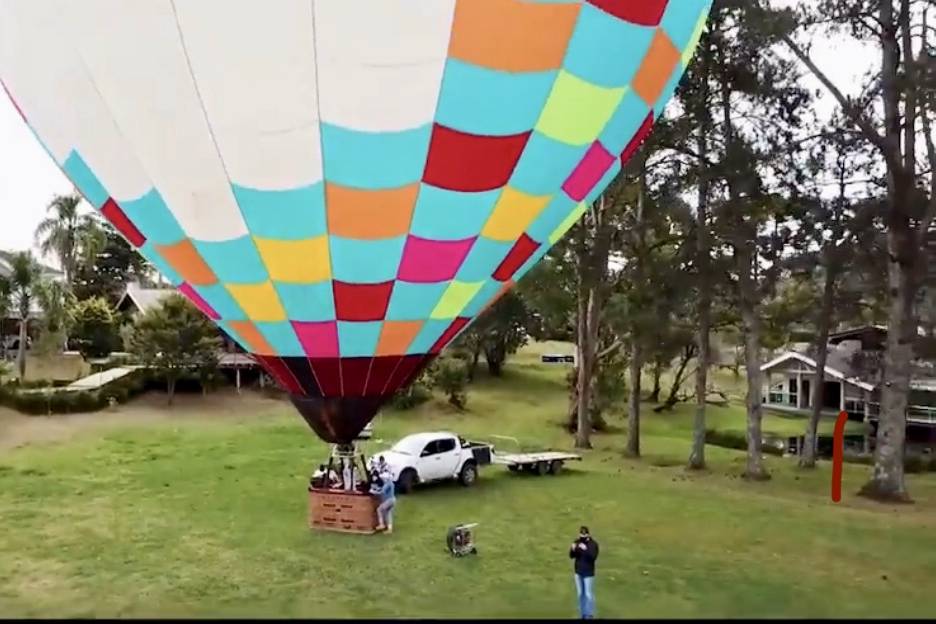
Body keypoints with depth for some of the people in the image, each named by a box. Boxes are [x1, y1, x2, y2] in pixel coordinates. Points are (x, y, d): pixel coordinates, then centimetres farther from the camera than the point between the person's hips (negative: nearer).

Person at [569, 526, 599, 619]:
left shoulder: (593, 544, -12)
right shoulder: (577, 542, 1)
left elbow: (593, 557, -23)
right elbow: (571, 556, -1)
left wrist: (586, 549, -36)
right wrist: (573, 549, -21)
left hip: (588, 573, -5)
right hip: (578, 572, 5)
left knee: (588, 594, -1)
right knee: (580, 594, 12)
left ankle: (589, 615, 10)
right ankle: (583, 614, 23)